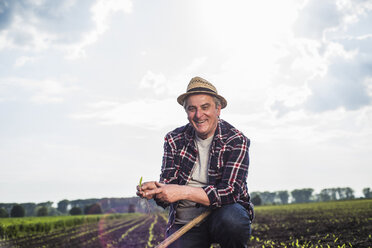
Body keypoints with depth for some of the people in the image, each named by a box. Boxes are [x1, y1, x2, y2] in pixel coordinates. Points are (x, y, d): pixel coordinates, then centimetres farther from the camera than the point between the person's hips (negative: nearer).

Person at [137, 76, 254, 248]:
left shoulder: (236, 141, -7)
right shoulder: (174, 140, 4)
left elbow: (230, 191, -18)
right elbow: (168, 185, 1)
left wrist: (183, 192, -27)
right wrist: (154, 190, -24)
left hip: (225, 210, -2)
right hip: (184, 222, 3)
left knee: (232, 220, -34)